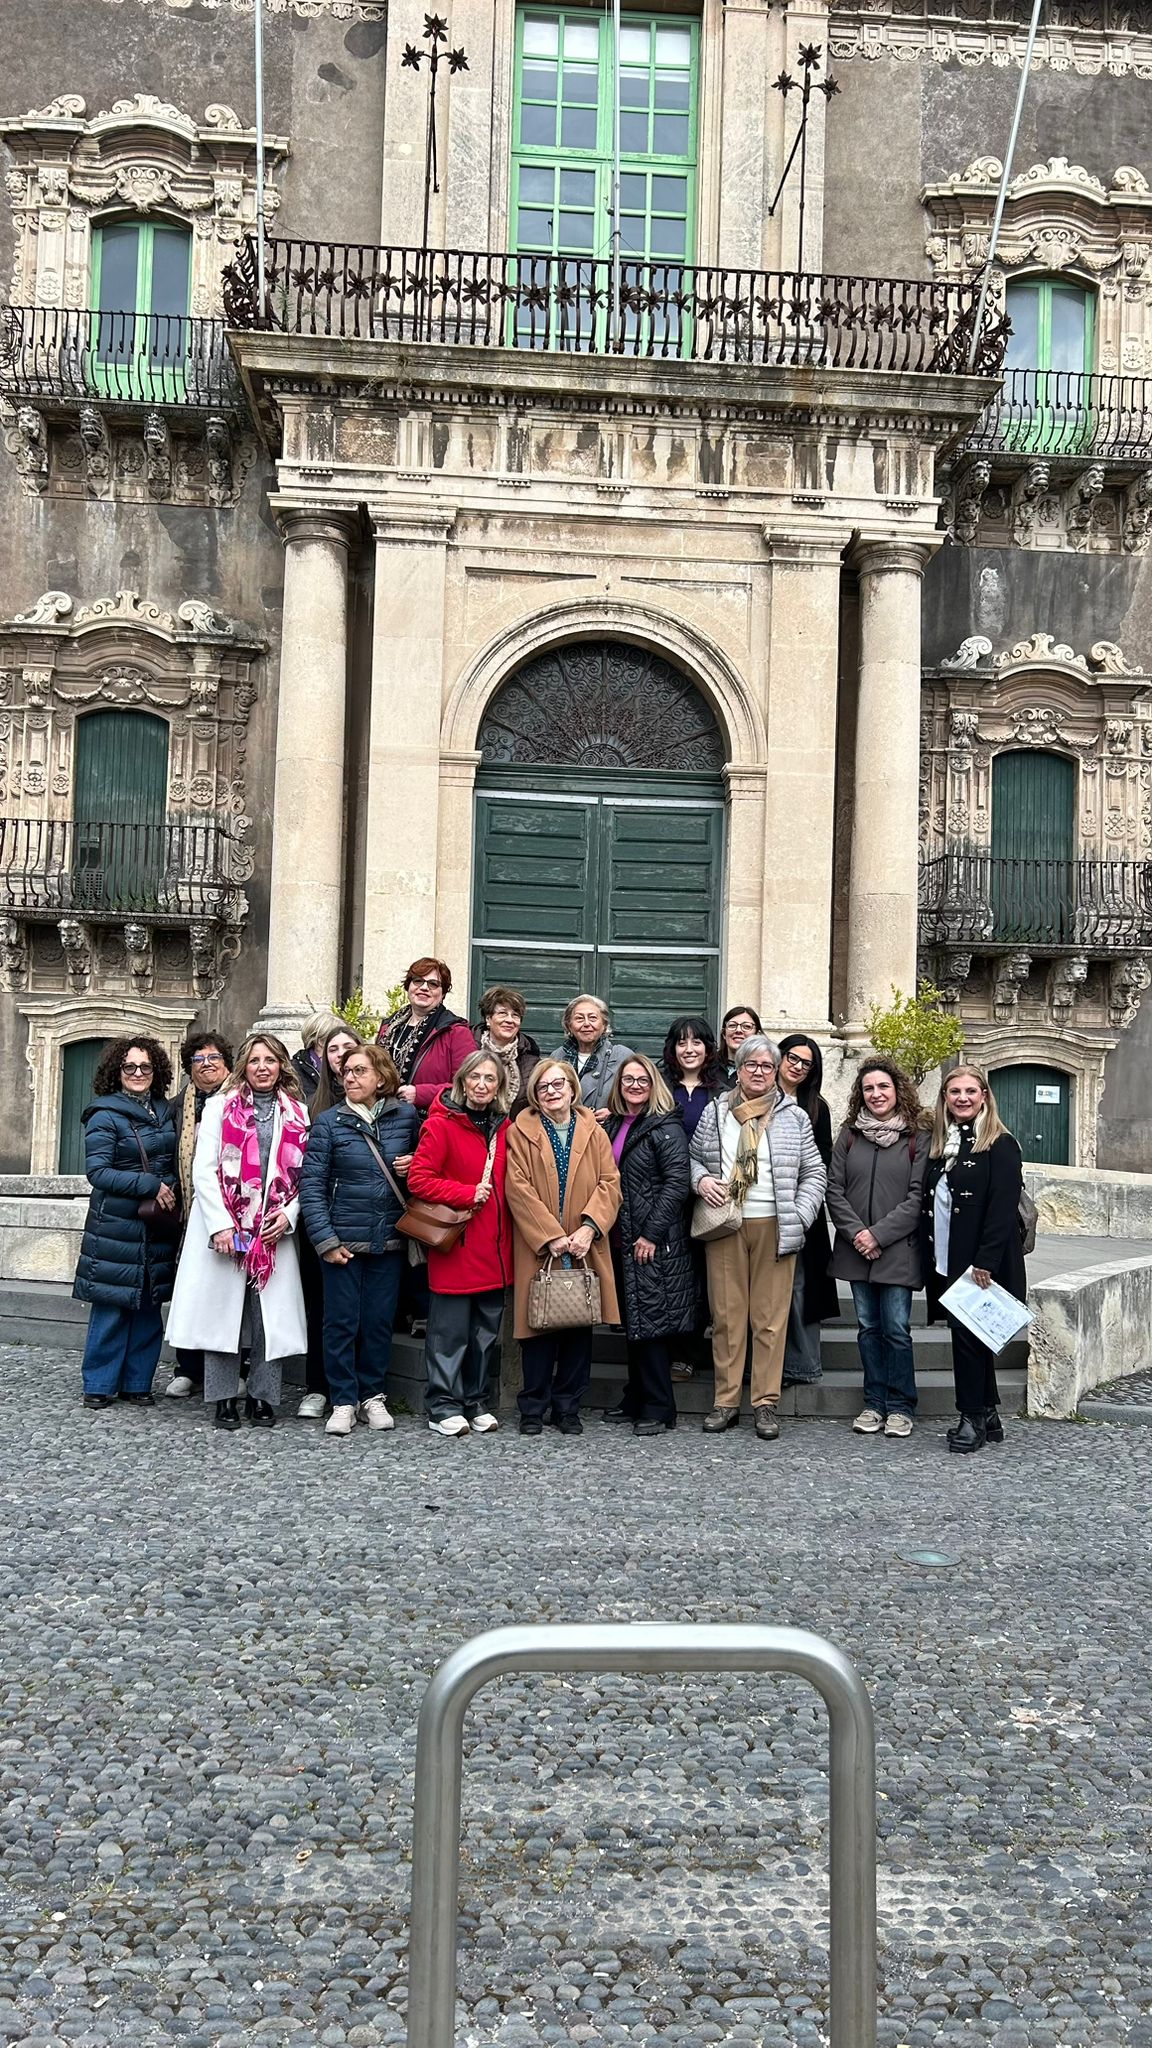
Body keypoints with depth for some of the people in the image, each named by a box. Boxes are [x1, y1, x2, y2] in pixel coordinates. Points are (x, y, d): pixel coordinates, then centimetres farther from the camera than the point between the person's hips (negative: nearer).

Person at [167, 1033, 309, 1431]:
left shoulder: (297, 1114, 11)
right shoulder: (220, 1107, 6)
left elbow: (303, 1174, 10)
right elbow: (204, 1170, -1)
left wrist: (289, 1213, -6)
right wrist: (221, 1224, -10)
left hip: (274, 1232, 2)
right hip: (224, 1229, -1)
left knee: (272, 1315, 0)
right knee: (222, 1309, 1)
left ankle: (262, 1398, 10)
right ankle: (224, 1399, 10)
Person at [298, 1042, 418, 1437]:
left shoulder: (406, 1116, 3)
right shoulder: (328, 1121, -4)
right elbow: (311, 1184, -6)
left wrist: (415, 1166, -3)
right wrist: (324, 1239, -13)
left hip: (389, 1239, 2)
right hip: (342, 1238, -2)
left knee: (380, 1322, 9)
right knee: (341, 1322, 2)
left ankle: (373, 1396, 23)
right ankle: (343, 1402, 12)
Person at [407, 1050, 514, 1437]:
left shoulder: (504, 1128, 11)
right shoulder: (441, 1125, -8)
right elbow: (419, 1179, -13)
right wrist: (468, 1194, -15)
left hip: (494, 1250, 6)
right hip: (455, 1246, -6)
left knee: (486, 1332, 12)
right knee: (450, 1332, 0)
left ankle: (477, 1402, 24)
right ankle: (444, 1407, 10)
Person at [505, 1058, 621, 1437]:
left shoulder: (593, 1132, 9)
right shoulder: (521, 1133, 1)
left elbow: (609, 1183, 2)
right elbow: (519, 1189, -7)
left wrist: (589, 1227, -13)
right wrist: (551, 1236, -14)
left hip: (584, 1249, 2)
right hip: (538, 1249, -2)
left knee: (579, 1327, 6)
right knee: (539, 1324, 1)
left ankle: (568, 1408, 17)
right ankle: (533, 1409, 13)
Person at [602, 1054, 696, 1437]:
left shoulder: (666, 1128, -8)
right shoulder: (612, 1125, 14)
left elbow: (677, 1183, -15)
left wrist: (651, 1233, -17)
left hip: (655, 1243, -7)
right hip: (621, 1241, 7)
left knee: (651, 1322, -5)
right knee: (633, 1322, 13)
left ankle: (658, 1409, 2)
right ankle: (635, 1401, 22)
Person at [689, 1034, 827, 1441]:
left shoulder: (793, 1117, 7)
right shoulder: (716, 1111, 11)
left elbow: (815, 1172, 9)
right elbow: (693, 1156, 18)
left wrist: (799, 1216, -3)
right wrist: (701, 1179, -3)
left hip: (773, 1226, -1)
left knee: (771, 1316, -1)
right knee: (726, 1314, 3)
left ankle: (766, 1403, 5)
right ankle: (726, 1401, 10)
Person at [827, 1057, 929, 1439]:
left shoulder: (916, 1138, -1)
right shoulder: (849, 1134, 8)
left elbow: (918, 1196, -7)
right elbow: (834, 1189, 5)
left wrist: (879, 1234, -13)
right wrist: (856, 1232, -8)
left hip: (897, 1250, -3)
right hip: (856, 1250, 3)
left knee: (896, 1329, -4)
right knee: (868, 1327, 9)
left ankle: (900, 1407, 8)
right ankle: (873, 1404, 17)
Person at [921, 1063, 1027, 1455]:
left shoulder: (1000, 1144, -7)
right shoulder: (939, 1144, 13)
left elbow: (1004, 1207, -15)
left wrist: (986, 1261, -21)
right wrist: (929, 1259, 7)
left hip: (983, 1264, -7)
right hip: (945, 1261, 7)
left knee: (968, 1335, -6)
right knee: (972, 1336, 11)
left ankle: (973, 1418, 3)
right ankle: (988, 1417, 20)